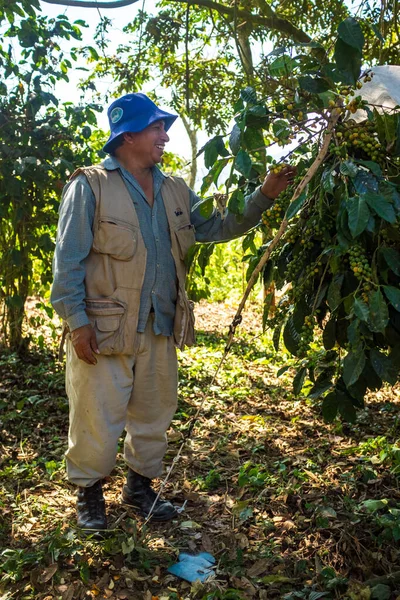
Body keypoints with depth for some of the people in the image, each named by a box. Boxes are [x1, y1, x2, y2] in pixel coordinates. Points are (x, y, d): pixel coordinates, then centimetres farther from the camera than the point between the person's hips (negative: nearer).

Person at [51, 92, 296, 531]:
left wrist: (263, 196, -1)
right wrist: (76, 322, -14)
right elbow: (68, 260, -9)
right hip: (104, 328, -6)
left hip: (159, 328, 6)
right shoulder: (90, 186, -7)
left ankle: (140, 486, 38)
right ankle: (89, 492, 29)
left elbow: (217, 227, 10)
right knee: (98, 417, 3)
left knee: (154, 413, 17)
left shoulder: (174, 191, 11)